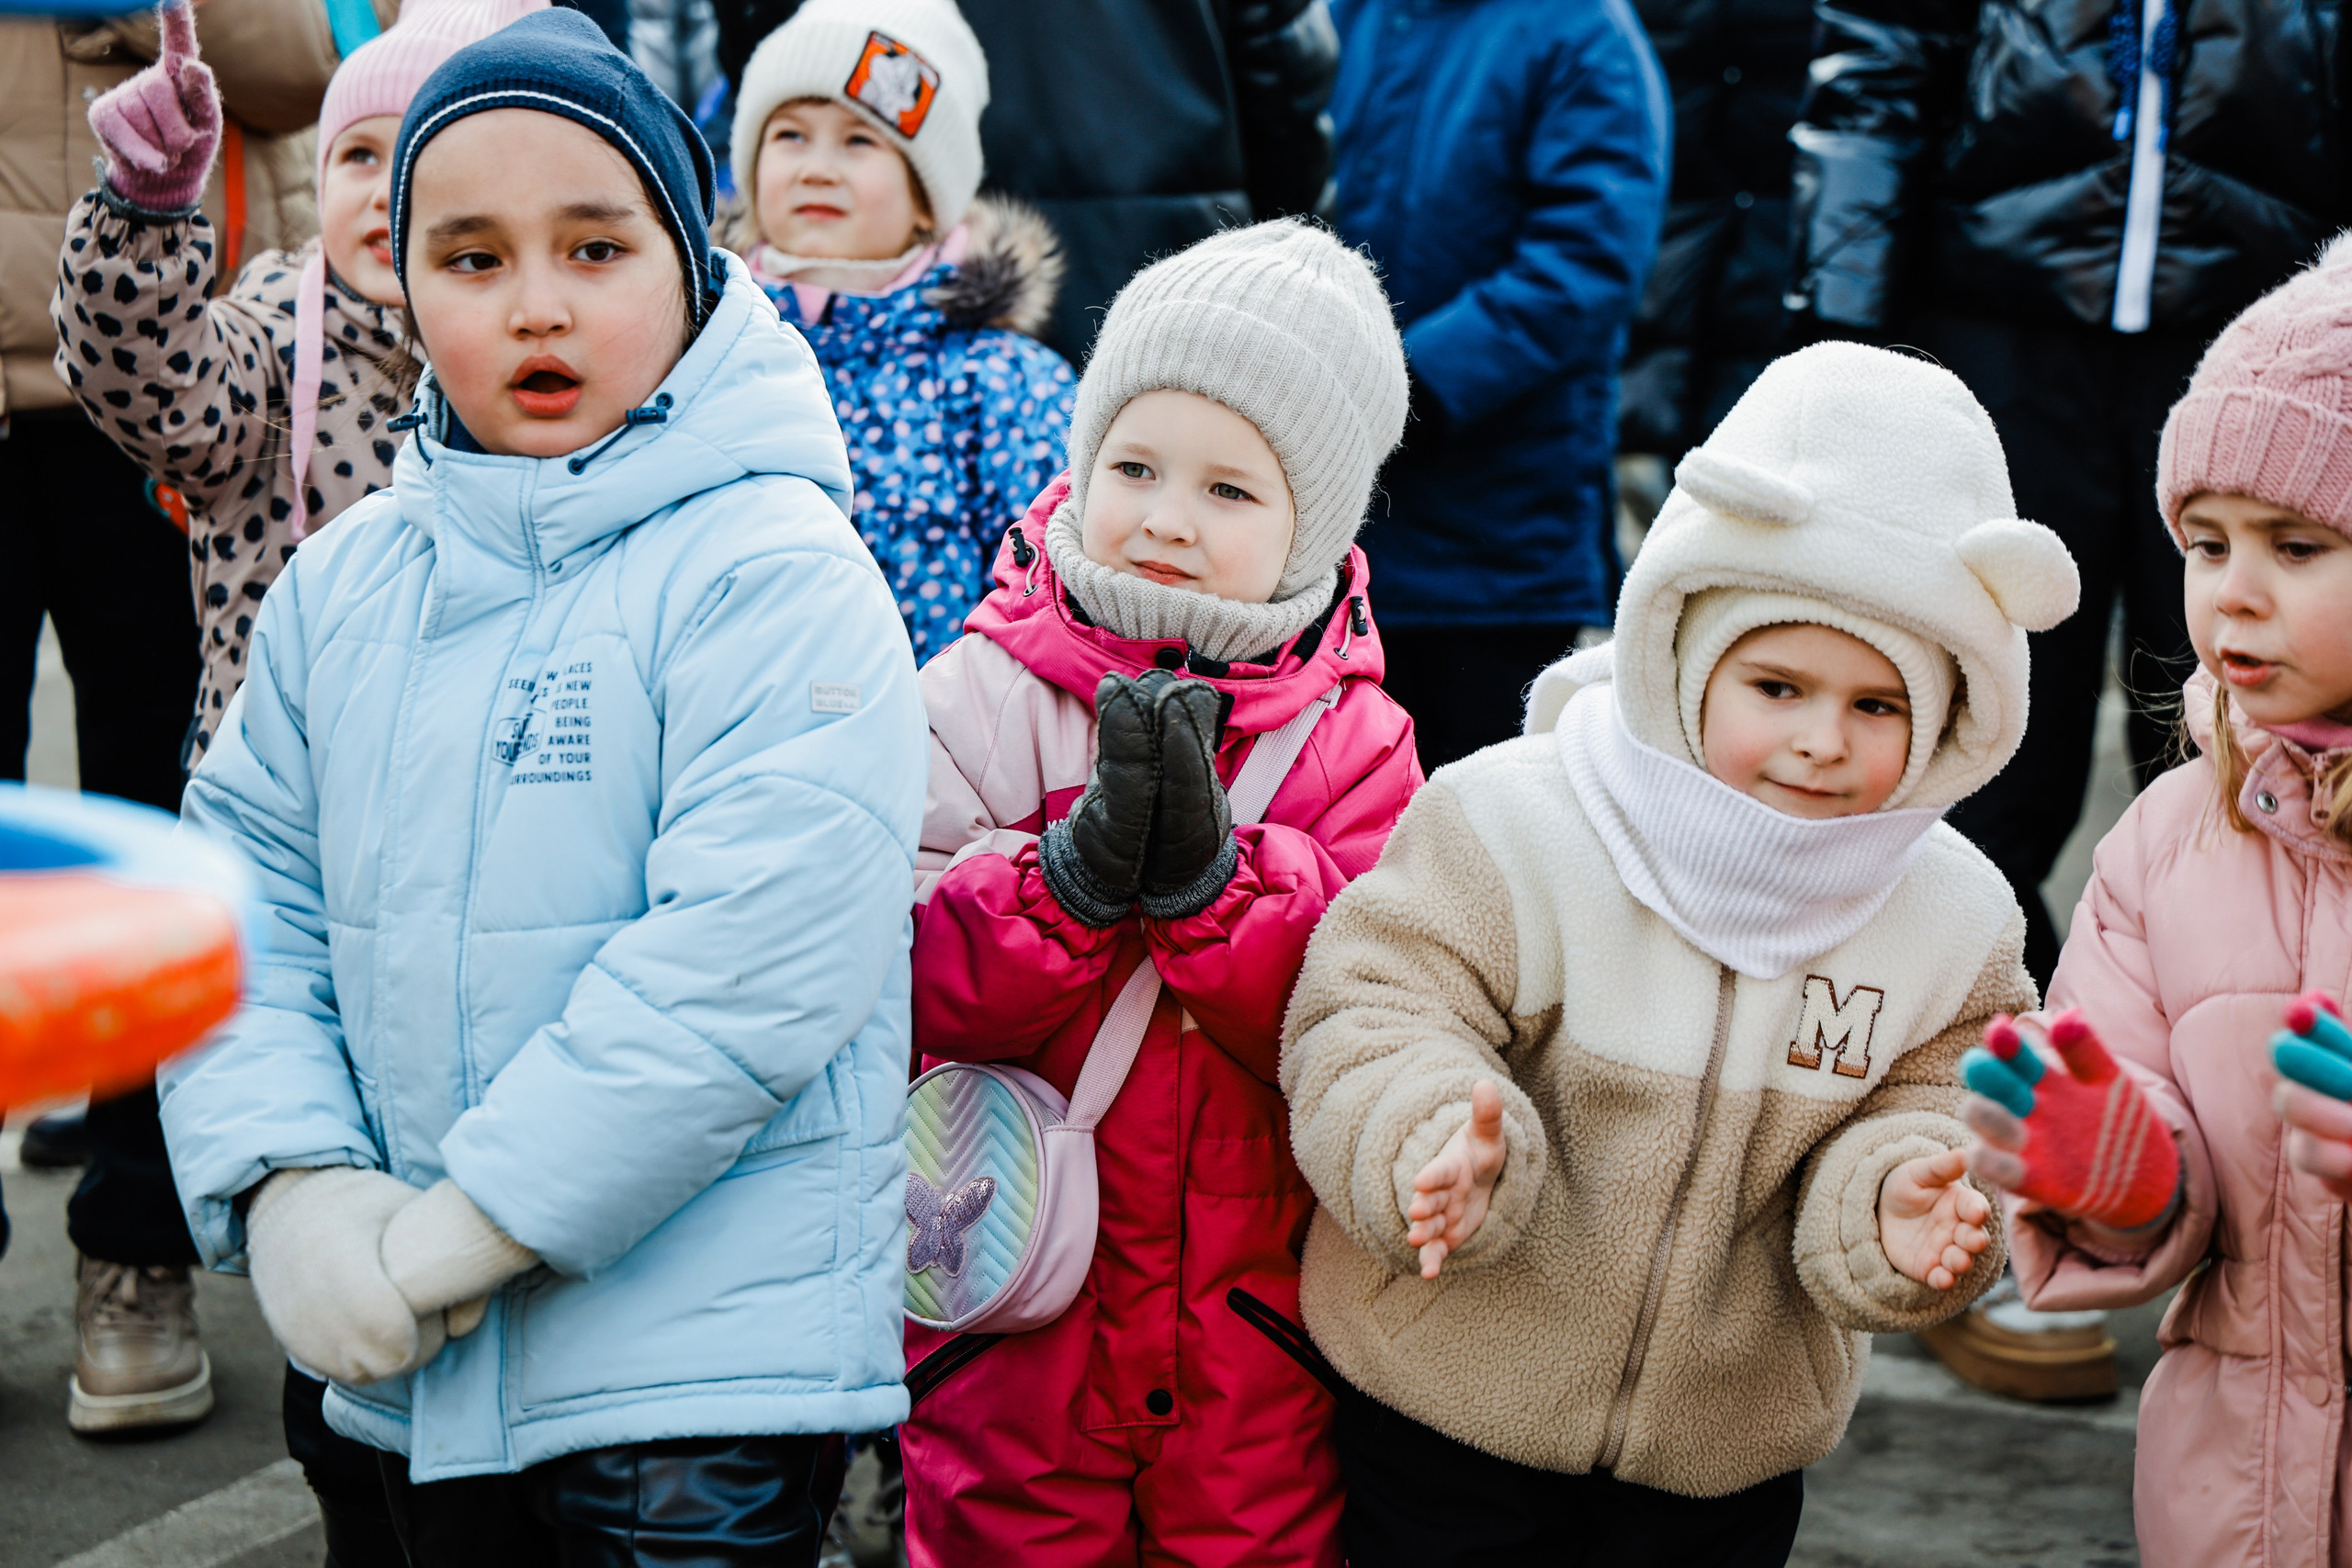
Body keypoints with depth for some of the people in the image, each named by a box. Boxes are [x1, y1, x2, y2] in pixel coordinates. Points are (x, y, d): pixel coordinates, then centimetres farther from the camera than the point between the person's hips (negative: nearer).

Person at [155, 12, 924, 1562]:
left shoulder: (775, 575, -14)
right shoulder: (340, 585, 7)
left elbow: (753, 961, -22)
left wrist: (473, 1227, -19)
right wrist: (292, 1186, -9)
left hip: (700, 1353, -6)